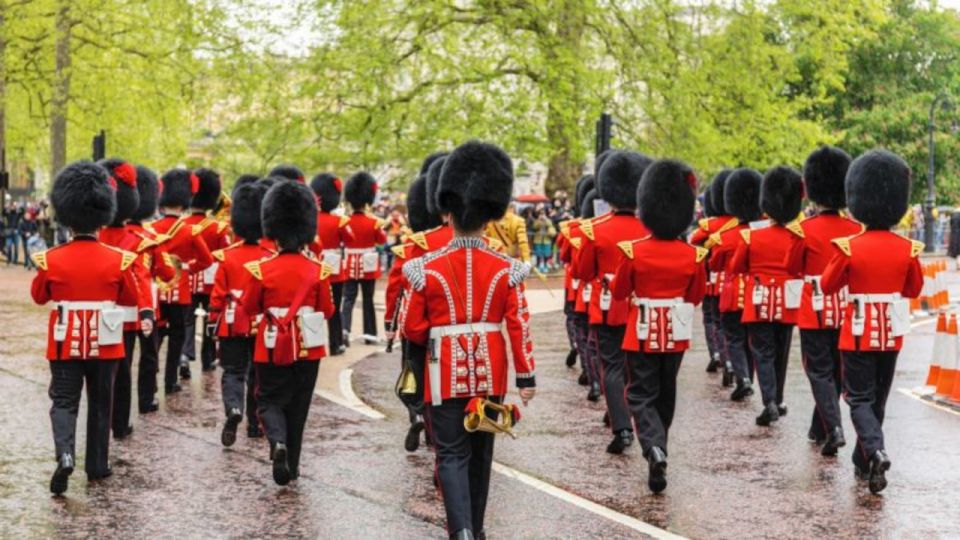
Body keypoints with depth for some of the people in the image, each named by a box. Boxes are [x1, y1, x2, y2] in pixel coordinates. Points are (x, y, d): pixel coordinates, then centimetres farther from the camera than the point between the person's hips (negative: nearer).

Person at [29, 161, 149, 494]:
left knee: (64, 401, 5)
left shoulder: (51, 260, -10)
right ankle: (97, 466, 20)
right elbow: (131, 299, 3)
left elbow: (38, 296, 6)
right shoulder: (118, 260, -10)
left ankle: (65, 453, -20)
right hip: (105, 345, 1)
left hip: (65, 344, 0)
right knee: (100, 404, 14)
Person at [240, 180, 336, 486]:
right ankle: (291, 466, 18)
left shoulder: (261, 270, -11)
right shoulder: (318, 271, -8)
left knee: (270, 401, 10)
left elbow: (249, 308, -1)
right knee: (297, 407, 14)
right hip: (308, 348, 1)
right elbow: (327, 311, 0)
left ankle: (278, 442, -19)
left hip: (272, 348, -1)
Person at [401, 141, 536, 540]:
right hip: (490, 373, 2)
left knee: (452, 454, 1)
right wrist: (526, 376, 1)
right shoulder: (505, 270, -5)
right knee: (481, 451, 17)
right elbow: (519, 326, -6)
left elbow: (413, 330, -3)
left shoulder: (428, 269, -9)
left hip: (446, 373, -2)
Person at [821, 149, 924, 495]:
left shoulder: (849, 247, -14)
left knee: (860, 398, 2)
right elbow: (913, 290, 8)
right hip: (892, 335, 3)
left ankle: (875, 451, -22)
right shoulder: (907, 249, -5)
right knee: (878, 398, 16)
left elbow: (828, 286, -3)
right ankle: (863, 462, 25)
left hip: (858, 333, -3)